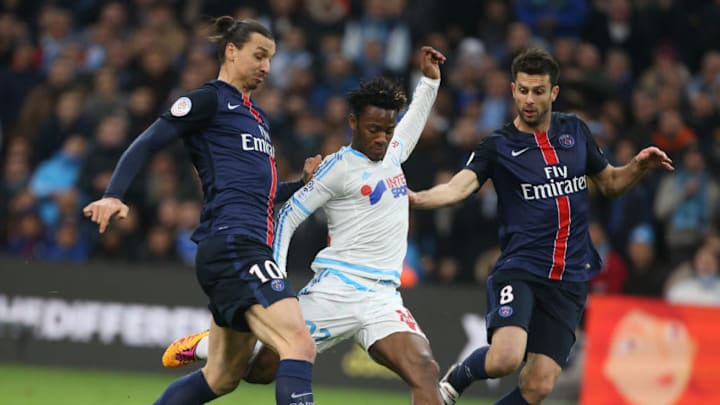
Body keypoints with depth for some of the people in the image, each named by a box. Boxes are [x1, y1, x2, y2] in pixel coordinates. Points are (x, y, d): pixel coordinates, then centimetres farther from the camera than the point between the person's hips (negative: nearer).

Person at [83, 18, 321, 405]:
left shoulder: (256, 115, 25)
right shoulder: (209, 99, 0)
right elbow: (147, 143, -7)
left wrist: (303, 182, 17)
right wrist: (113, 195, -21)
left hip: (250, 249, 10)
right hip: (231, 245, -10)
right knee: (299, 345, -23)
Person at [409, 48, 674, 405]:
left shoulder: (575, 131, 10)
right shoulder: (498, 146, -3)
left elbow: (610, 183, 23)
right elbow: (457, 188, -19)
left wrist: (639, 166, 2)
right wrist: (415, 198, -39)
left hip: (569, 278, 4)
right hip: (519, 269, -4)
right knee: (505, 359, -28)